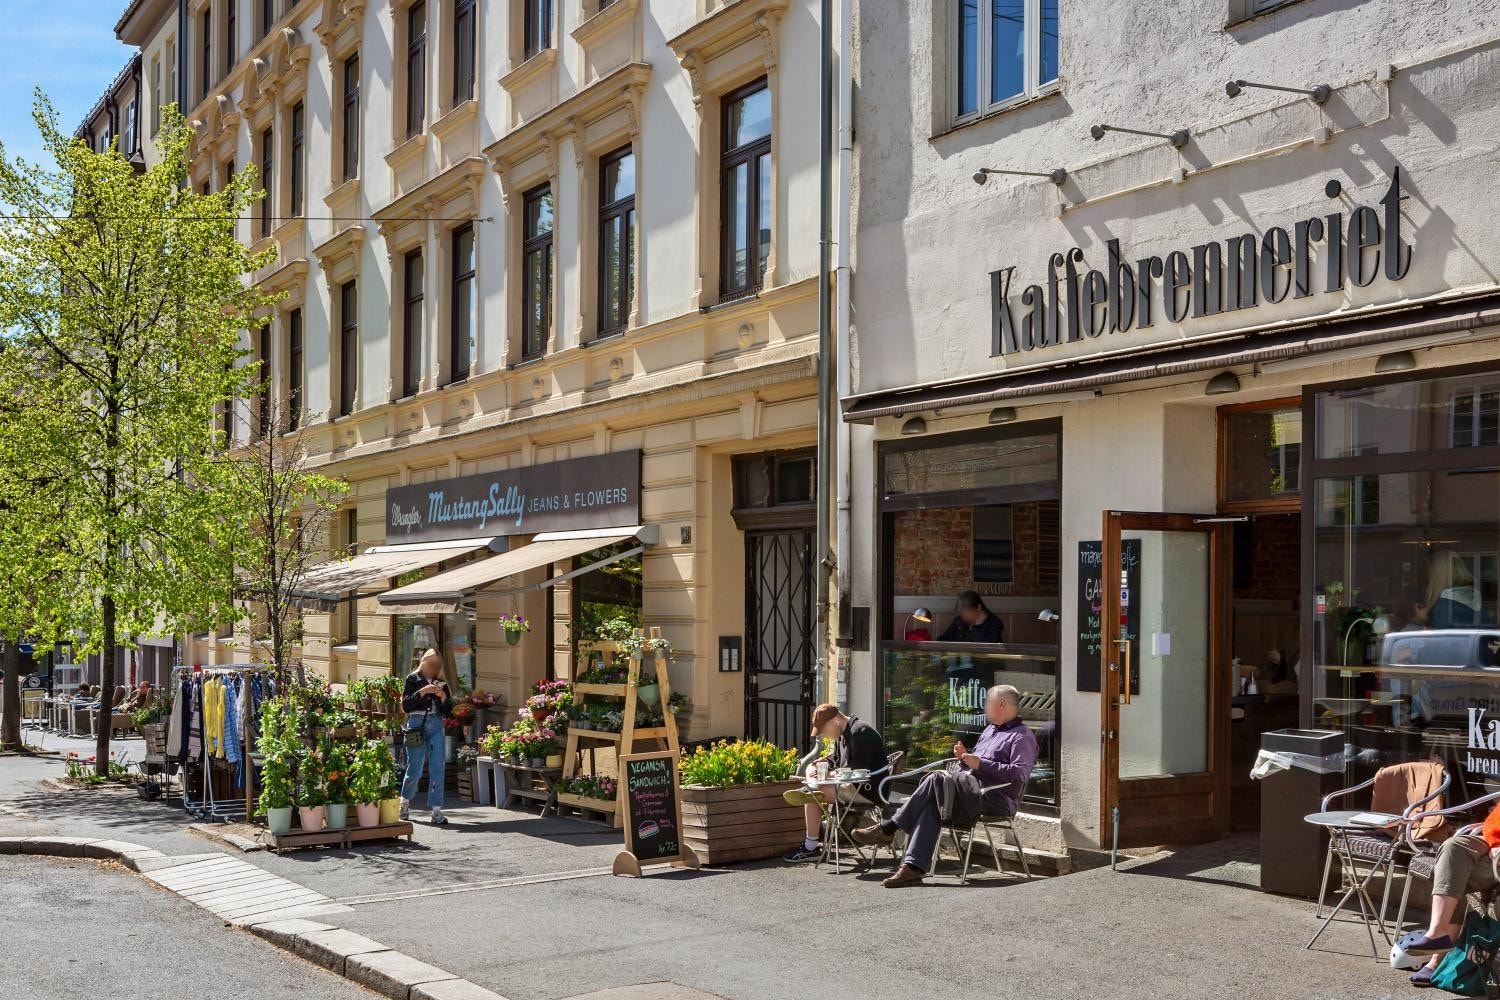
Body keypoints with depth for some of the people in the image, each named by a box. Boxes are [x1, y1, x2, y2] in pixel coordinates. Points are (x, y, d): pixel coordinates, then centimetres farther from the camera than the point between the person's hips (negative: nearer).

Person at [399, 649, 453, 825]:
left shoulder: (441, 683, 14)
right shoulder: (413, 679, 4)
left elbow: (449, 710, 12)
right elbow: (405, 705, -5)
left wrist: (443, 697, -6)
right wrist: (422, 692, -15)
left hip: (436, 725, 3)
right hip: (417, 723, -3)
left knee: (438, 768, -4)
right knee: (415, 768, 3)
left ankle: (436, 811, -1)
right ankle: (405, 801, 30)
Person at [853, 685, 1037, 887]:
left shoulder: (1022, 737, -1)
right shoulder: (990, 730, 28)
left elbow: (1019, 774, -17)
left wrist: (980, 764, -18)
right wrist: (964, 757, 8)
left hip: (994, 797, -8)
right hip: (970, 791, 8)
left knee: (937, 779, -24)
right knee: (931, 804, -21)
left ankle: (887, 829, -20)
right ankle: (913, 867, -31)